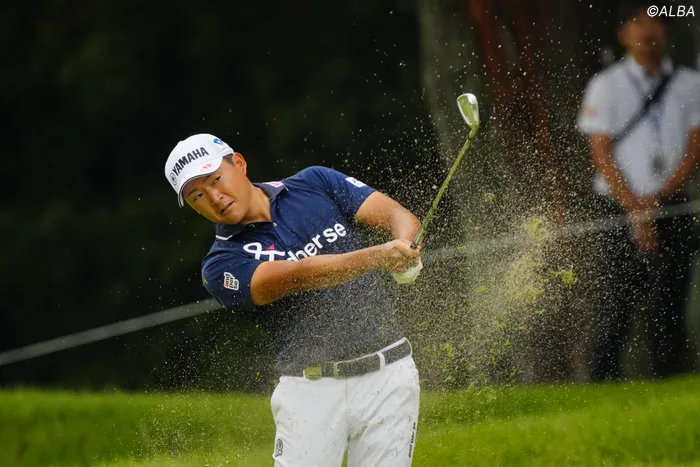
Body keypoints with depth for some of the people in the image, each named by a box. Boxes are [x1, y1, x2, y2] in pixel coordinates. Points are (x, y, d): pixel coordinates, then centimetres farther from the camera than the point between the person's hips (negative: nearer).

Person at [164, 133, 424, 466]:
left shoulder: (314, 184, 8)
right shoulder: (221, 265, -3)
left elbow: (400, 216, 1)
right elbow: (299, 276, -19)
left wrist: (405, 252, -23)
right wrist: (378, 256, -33)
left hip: (386, 375, 1)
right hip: (310, 389, -1)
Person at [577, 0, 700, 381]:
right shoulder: (605, 87, 2)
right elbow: (602, 156, -3)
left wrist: (658, 198, -11)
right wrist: (636, 210, -11)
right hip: (621, 208, -2)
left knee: (667, 306, -1)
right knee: (615, 303, -7)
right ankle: (602, 386, -5)